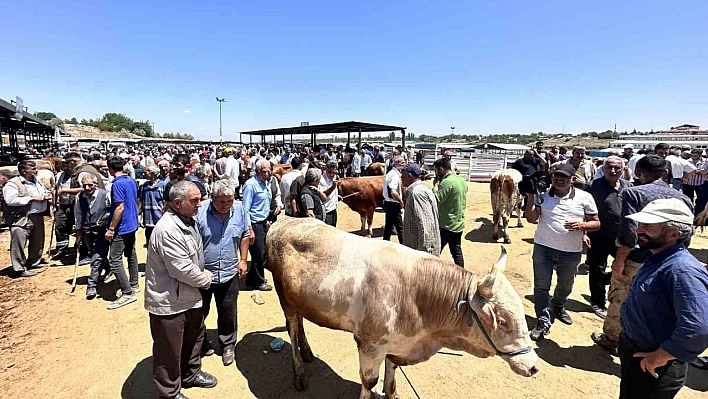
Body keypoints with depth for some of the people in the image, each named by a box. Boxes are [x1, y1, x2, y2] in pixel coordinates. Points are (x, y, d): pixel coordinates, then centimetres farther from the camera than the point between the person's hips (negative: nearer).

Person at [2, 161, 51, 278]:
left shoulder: (37, 181, 12)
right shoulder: (12, 183, -10)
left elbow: (45, 192, 26)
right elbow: (10, 200, -21)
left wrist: (47, 196, 1)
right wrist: (32, 198, -21)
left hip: (38, 217, 8)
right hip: (21, 219, -8)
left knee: (37, 243, 18)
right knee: (18, 245, -3)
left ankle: (34, 263, 34)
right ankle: (19, 269, 5)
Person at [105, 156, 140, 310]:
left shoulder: (117, 184, -18)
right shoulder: (131, 181, 8)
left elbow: (119, 208, -22)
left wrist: (111, 229, -18)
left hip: (122, 228, -9)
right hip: (132, 225, 10)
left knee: (115, 260, -6)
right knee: (131, 255, 17)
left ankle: (127, 293, -6)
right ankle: (133, 285, 28)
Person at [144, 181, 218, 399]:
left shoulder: (188, 220, 3)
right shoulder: (168, 230, -28)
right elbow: (183, 270, -27)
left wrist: (202, 273, 5)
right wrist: (206, 279, -10)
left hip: (189, 296, 10)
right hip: (169, 302, -9)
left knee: (194, 337, 25)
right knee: (169, 350, 11)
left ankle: (191, 374, 47)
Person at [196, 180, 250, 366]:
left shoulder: (239, 210, -5)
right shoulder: (199, 211, -16)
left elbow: (245, 236, 8)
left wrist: (243, 260, 5)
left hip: (229, 273, 2)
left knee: (228, 313, 14)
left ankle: (228, 345, 35)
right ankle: (199, 344, 43)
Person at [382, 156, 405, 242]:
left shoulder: (391, 173, 13)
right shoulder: (395, 175, -19)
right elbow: (393, 192, -30)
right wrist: (401, 201, -18)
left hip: (388, 203, 10)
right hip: (393, 204, -10)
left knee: (388, 226, 18)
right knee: (400, 227, -2)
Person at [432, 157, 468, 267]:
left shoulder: (446, 182, -19)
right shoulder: (462, 180, 9)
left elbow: (435, 201, -22)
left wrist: (435, 185, -11)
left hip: (446, 225, -8)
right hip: (459, 224, 9)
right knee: (457, 253, 15)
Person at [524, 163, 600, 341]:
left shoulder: (584, 197, -3)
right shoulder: (543, 194, -4)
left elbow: (596, 223, 2)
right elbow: (531, 219, -7)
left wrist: (581, 225, -19)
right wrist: (531, 197, -18)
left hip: (571, 252, 1)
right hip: (543, 248, -1)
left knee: (565, 286, 22)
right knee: (541, 286, 2)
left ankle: (557, 307, 52)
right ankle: (543, 322, 17)